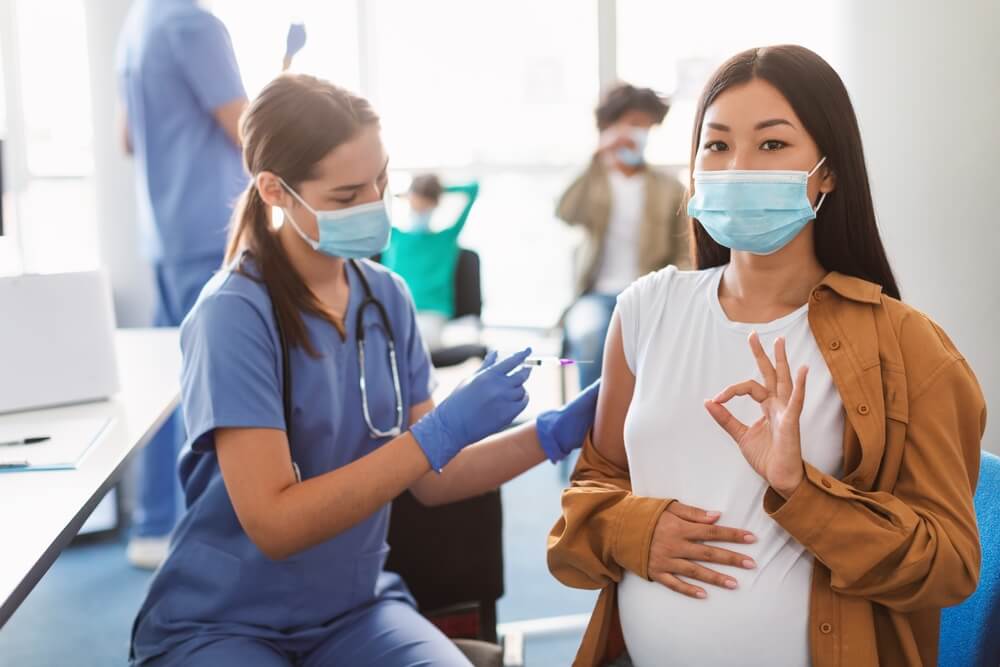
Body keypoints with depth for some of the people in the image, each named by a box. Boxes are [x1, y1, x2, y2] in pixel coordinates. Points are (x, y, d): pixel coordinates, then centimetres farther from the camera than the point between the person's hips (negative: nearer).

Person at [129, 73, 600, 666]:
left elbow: (429, 478, 3)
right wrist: (441, 432, -26)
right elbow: (274, 523, -22)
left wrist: (552, 434, -12)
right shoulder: (235, 316, -18)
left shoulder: (387, 297, 0)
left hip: (356, 609, 5)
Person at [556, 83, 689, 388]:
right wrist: (598, 157, -16)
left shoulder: (671, 189, 14)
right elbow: (566, 214, -10)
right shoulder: (592, 181, 13)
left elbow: (685, 258, 9)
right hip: (597, 293, 0)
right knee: (592, 334, -35)